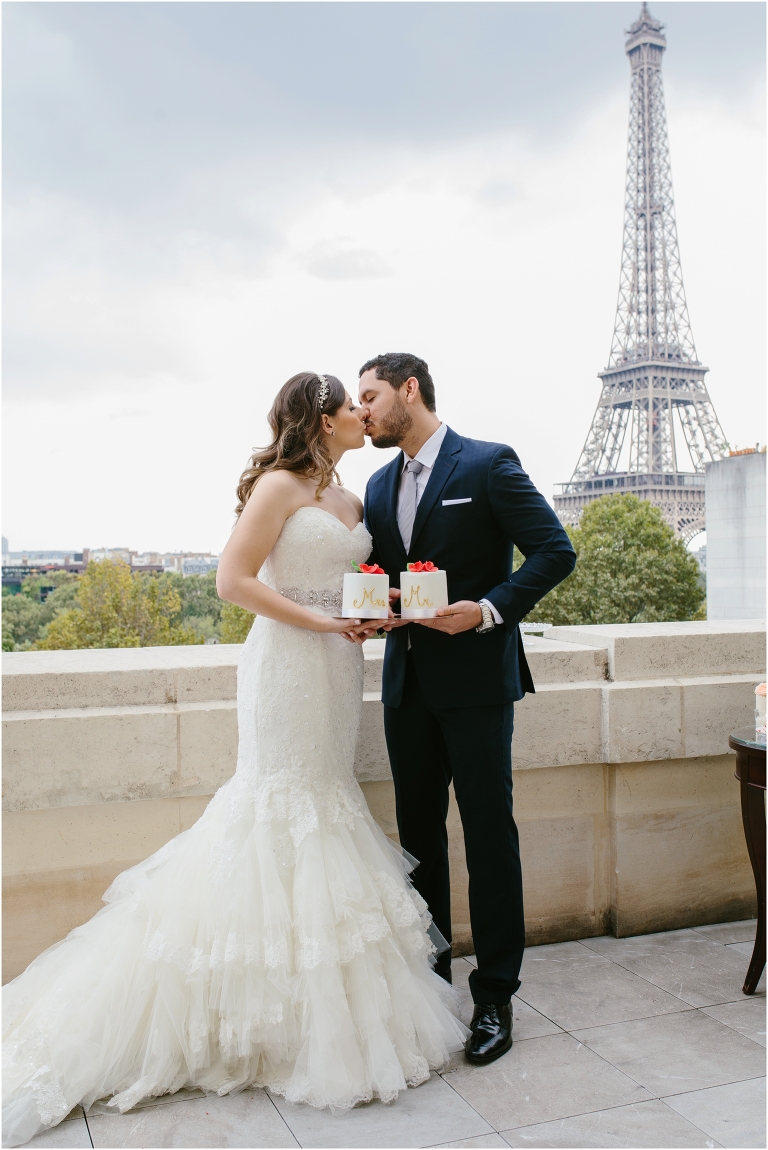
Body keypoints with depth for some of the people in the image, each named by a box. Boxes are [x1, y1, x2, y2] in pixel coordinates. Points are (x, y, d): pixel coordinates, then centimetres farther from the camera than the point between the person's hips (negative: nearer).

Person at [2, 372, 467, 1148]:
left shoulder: (350, 500, 15)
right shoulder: (279, 486, -9)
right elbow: (234, 580, -15)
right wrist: (319, 620, -17)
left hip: (336, 666, 8)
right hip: (287, 665, -8)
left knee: (326, 808, 12)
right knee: (284, 810, -2)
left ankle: (322, 1011, 25)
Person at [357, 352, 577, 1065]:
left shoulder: (488, 465, -7)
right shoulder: (379, 485, 13)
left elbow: (555, 551, -10)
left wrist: (489, 609, -20)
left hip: (476, 678, -6)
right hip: (408, 680, 7)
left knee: (489, 837, 1)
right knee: (418, 834, 13)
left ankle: (495, 996, 14)